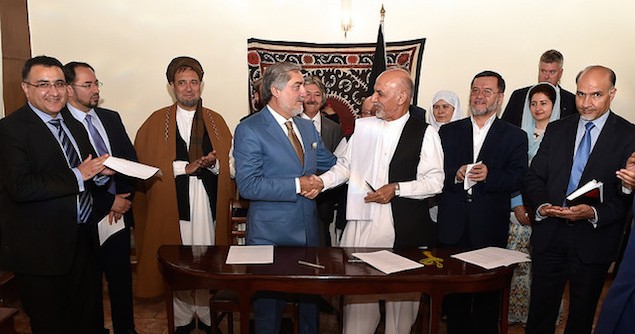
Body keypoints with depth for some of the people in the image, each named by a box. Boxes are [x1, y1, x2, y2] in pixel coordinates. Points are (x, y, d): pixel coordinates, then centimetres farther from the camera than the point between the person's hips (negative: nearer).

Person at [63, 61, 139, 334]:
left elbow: (131, 160, 9)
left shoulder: (111, 118, 8)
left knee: (122, 276, 15)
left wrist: (124, 199, -3)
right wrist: (109, 202, -12)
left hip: (119, 212, 5)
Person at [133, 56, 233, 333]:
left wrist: (214, 163, -12)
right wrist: (184, 167, -10)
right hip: (172, 204, -1)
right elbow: (144, 165, -1)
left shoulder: (216, 121, 12)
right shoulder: (156, 122, 6)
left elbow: (230, 166, 9)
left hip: (209, 204, 1)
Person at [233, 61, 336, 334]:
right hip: (270, 237, -6)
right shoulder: (249, 130, -12)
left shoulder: (307, 127, 10)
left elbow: (331, 164, 17)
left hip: (309, 232, 6)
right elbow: (247, 185, -19)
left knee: (311, 300, 20)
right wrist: (297, 185, -20)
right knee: (269, 306, 11)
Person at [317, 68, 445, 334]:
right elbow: (345, 166, 13)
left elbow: (435, 182, -4)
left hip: (404, 228, -2)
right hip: (362, 222, 3)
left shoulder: (424, 133, -2)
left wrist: (396, 188, -14)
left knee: (401, 291, 9)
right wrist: (320, 182, -2)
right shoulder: (363, 127, 8)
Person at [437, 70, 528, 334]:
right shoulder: (448, 131, 10)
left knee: (487, 296, 8)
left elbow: (518, 179, -5)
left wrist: (489, 175, -21)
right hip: (452, 228, 1)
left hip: (490, 230, -1)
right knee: (454, 292, 11)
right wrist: (455, 174, -16)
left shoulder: (514, 136, 6)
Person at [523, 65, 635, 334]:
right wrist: (541, 205, -14)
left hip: (593, 242, -2)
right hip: (549, 237, 2)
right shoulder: (556, 130, 6)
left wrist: (595, 213, -24)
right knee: (540, 311, 12)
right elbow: (533, 176, 5)